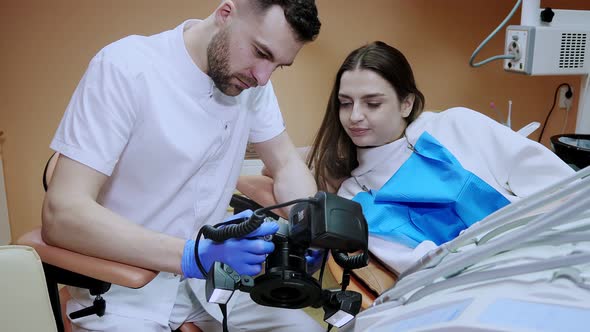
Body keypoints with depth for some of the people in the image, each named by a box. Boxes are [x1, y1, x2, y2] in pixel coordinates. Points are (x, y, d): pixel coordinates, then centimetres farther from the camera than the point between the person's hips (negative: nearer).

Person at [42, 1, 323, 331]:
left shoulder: (251, 78, -4)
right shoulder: (124, 67, -20)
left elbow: (286, 163, 4)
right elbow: (62, 214, -25)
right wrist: (193, 255, -36)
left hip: (209, 274, 5)